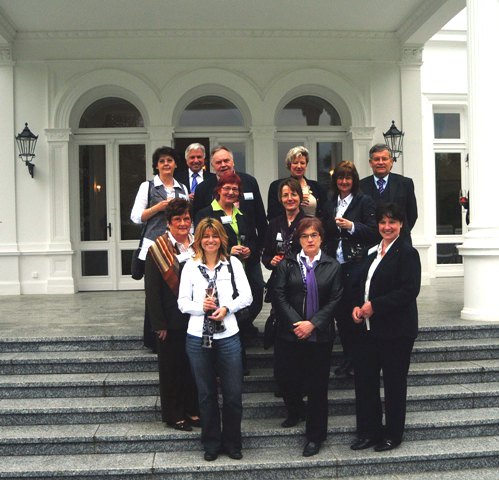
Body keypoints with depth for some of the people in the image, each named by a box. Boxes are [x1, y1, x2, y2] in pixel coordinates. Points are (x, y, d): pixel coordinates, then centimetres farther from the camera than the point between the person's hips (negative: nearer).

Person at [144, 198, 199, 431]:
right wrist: (159, 324, -13)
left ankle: (193, 410, 28)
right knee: (171, 366, 8)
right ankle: (173, 414, 22)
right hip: (171, 321, -4)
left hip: (196, 318, 4)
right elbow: (152, 290, -10)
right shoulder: (157, 250, -8)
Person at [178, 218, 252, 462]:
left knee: (233, 395, 3)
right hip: (198, 338, 1)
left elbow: (247, 296, 1)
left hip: (228, 336, 0)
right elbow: (182, 303, 1)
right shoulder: (190, 266, 3)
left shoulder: (233, 263, 3)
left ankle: (232, 443, 23)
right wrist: (201, 306, -17)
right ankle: (211, 444, 28)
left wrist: (227, 308, -14)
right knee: (206, 395, 12)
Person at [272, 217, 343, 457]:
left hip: (319, 335, -1)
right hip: (290, 334, 1)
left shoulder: (332, 266, 2)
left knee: (317, 385, 5)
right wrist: (296, 324, -13)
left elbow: (335, 300, -3)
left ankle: (315, 436, 20)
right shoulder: (287, 264, 3)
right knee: (286, 378, 7)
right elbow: (279, 296, -3)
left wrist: (312, 324, -12)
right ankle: (296, 411, 40)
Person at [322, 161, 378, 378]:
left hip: (357, 263, -5)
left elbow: (374, 231, -8)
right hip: (335, 264, 5)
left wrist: (351, 226, -18)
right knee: (340, 311, 7)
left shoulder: (364, 201, 0)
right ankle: (347, 357, 20)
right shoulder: (329, 205, 16)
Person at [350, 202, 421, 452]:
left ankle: (393, 434, 23)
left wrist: (375, 306, -20)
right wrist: (357, 307, 0)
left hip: (395, 331, -7)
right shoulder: (372, 251, 13)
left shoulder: (407, 253, -9)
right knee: (364, 380, 9)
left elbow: (409, 291, -18)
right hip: (368, 328, 7)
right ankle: (369, 431, 24)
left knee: (394, 383, 7)